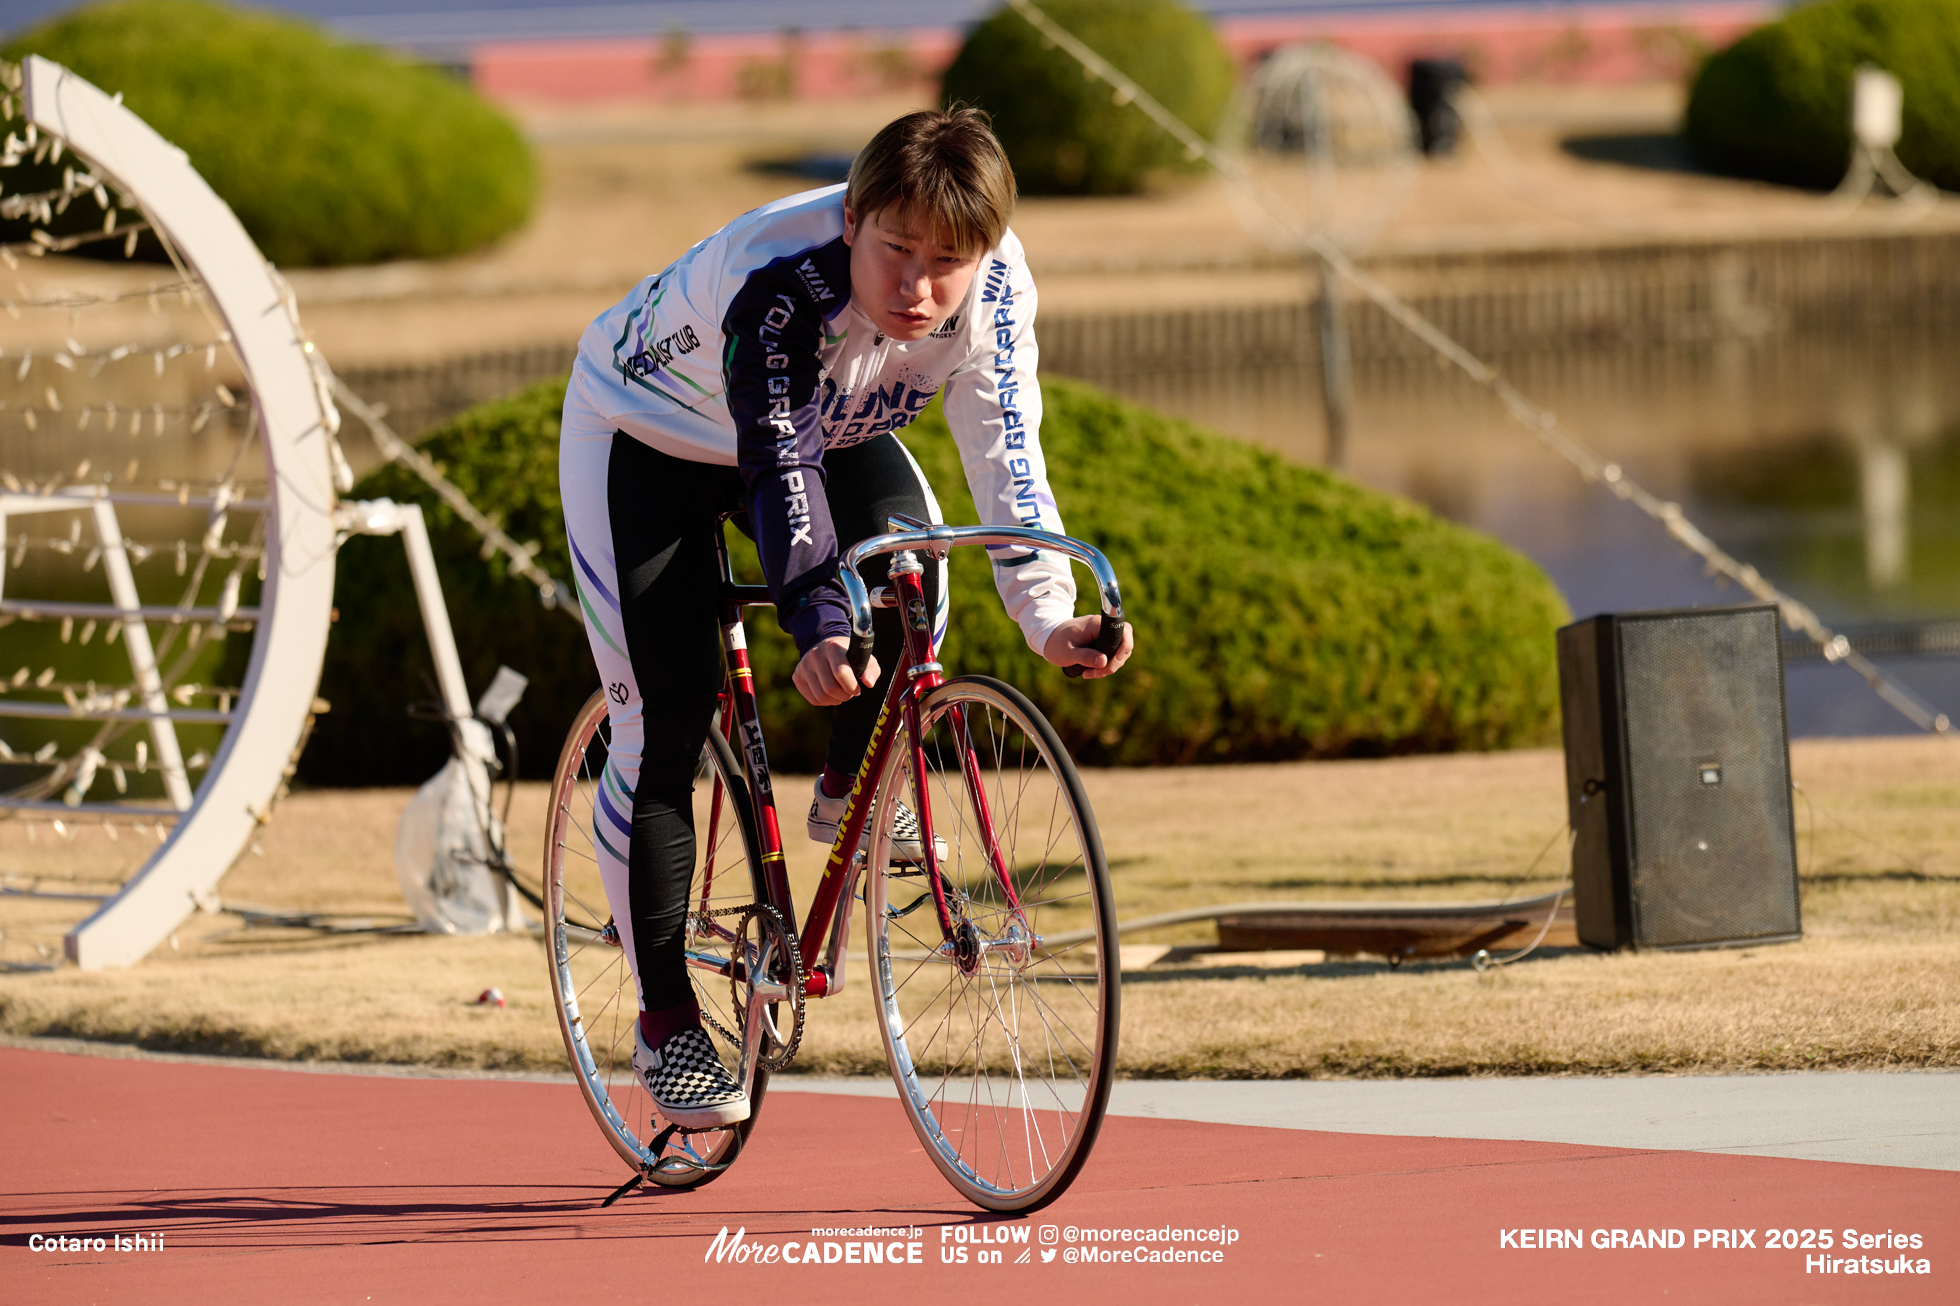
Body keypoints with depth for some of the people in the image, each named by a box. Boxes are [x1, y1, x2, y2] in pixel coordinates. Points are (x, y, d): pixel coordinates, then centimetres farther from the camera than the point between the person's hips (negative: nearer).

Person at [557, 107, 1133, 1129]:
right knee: (663, 723, -9)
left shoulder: (992, 283, -26)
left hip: (829, 425, 4)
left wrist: (1052, 620, -39)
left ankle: (848, 796, 1)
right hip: (645, 435, -4)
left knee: (907, 569, -26)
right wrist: (818, 627, -61)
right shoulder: (778, 284, -41)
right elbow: (780, 467, -47)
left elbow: (1007, 460, -25)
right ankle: (666, 1021, 2)